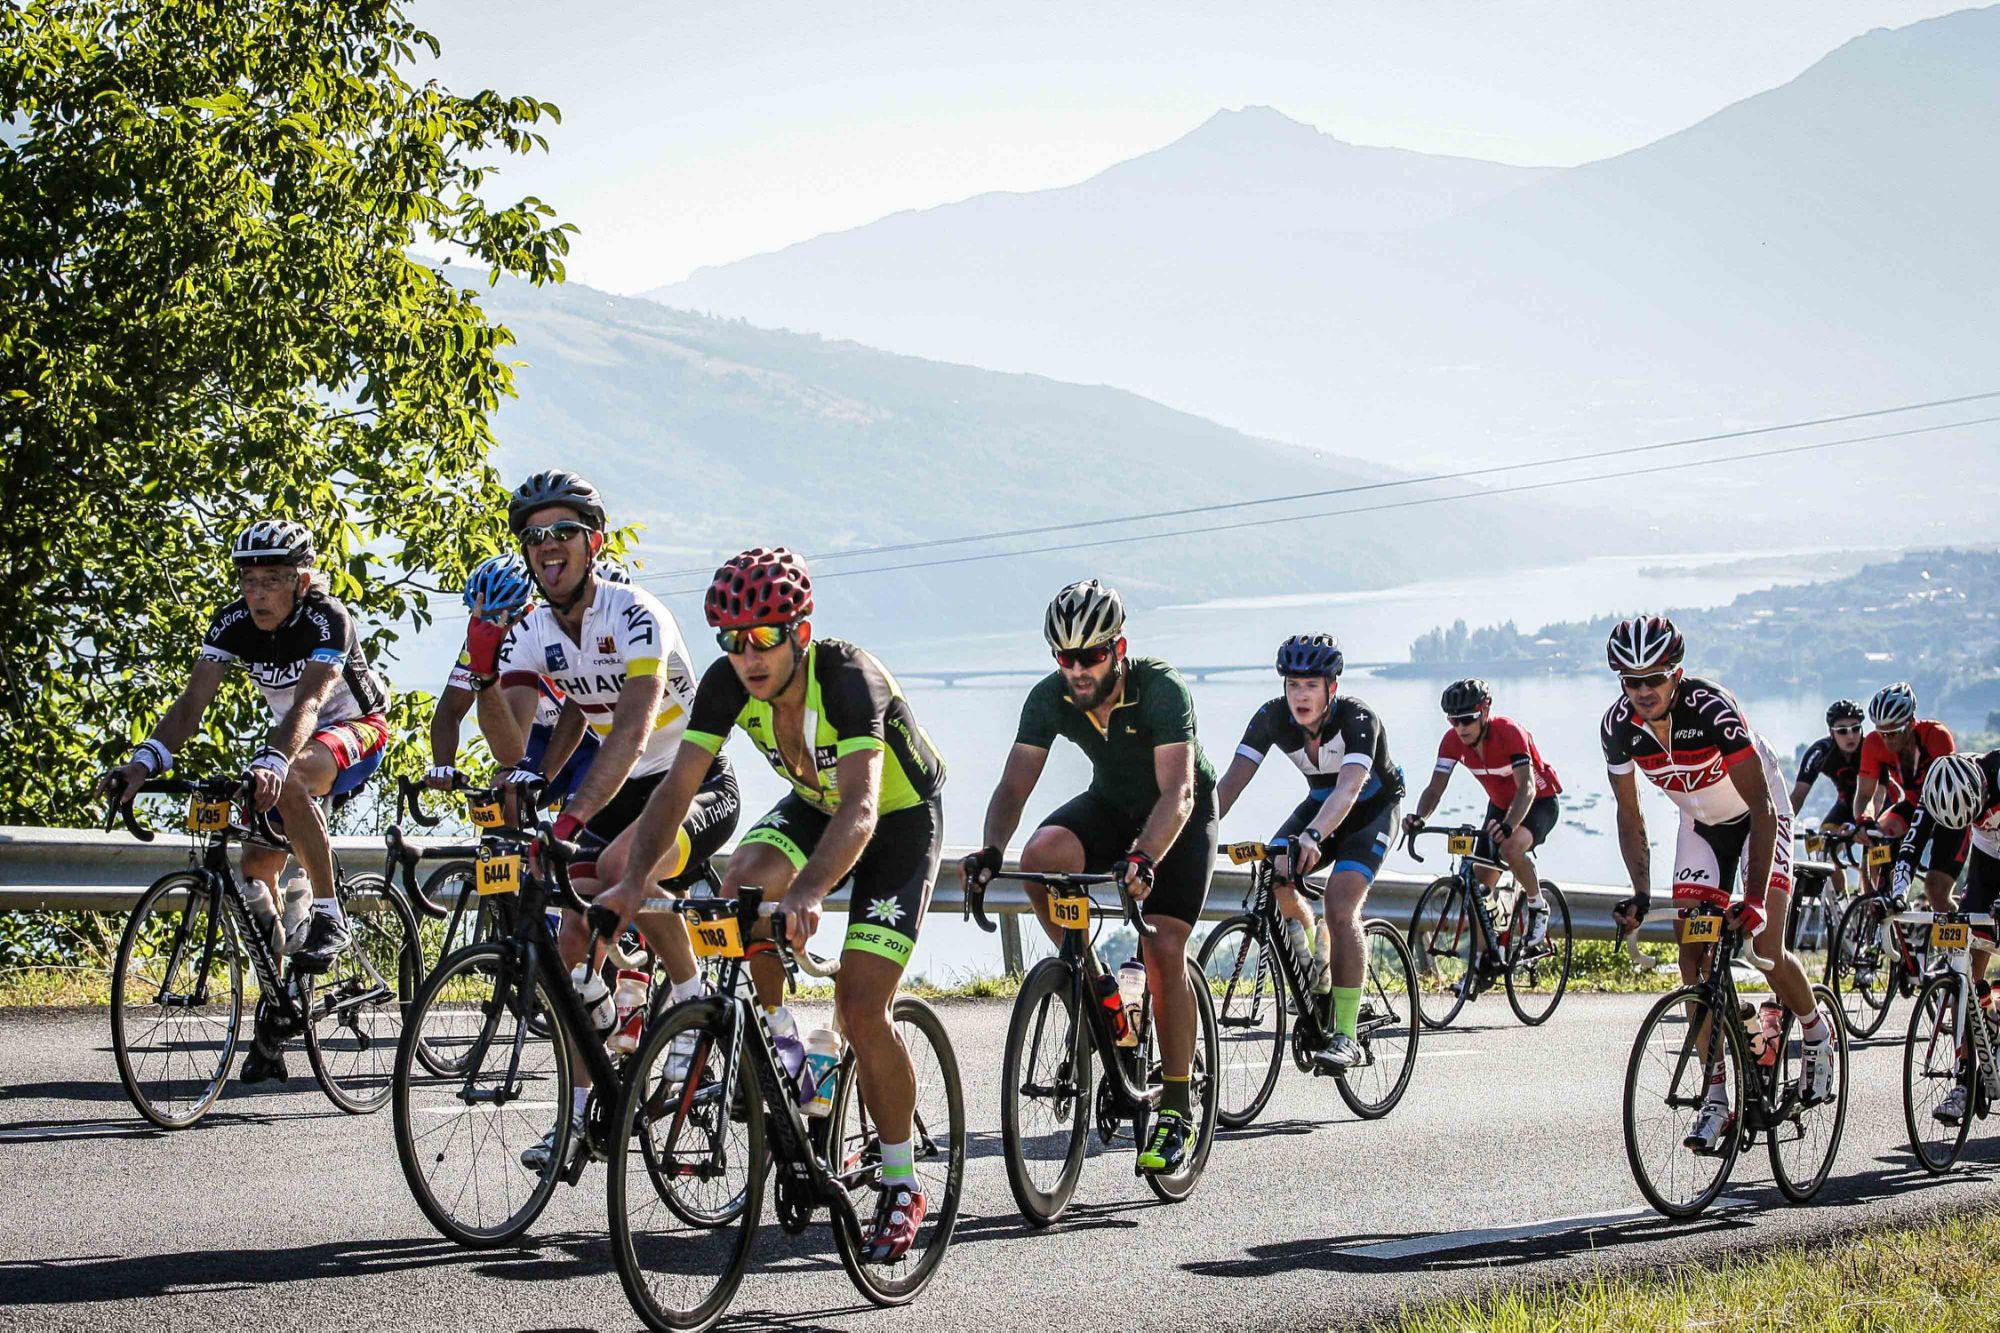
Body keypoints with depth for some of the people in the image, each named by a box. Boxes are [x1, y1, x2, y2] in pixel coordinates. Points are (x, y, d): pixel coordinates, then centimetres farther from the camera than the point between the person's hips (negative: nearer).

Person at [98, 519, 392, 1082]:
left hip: (358, 729, -6)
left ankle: (329, 916, -25)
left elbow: (308, 702, -42)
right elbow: (193, 701, -22)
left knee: (288, 780, -39)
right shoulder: (233, 624, -13)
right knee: (255, 871, -4)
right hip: (291, 738, 6)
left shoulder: (327, 619, -28)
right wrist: (145, 761, -38)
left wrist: (272, 762, -60)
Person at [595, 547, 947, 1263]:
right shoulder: (728, 683, -20)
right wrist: (634, 879, -36)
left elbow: (861, 807, -48)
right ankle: (780, 1044, -4)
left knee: (860, 1006, -16)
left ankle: (902, 1184, 2)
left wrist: (806, 895, -63)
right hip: (814, 800, 5)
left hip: (902, 816, -5)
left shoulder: (848, 677, -36)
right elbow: (678, 784, -21)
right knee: (743, 880, -28)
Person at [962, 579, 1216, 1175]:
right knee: (1041, 857, -28)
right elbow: (1015, 784, -21)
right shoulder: (1051, 698, -19)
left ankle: (1177, 1111, -6)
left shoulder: (1163, 690, -32)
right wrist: (990, 851, -40)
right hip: (1112, 802, 4)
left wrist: (1143, 859, -57)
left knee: (1164, 949, -17)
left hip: (1181, 813, -4)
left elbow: (1177, 793, -40)